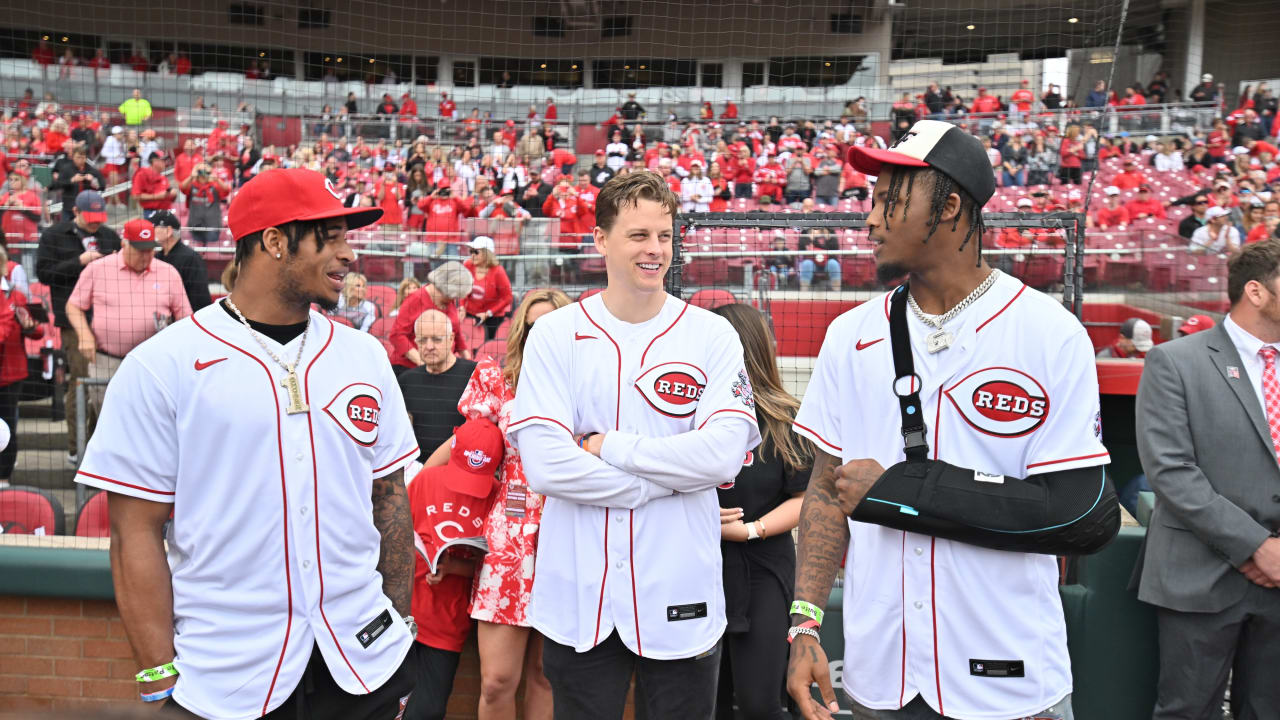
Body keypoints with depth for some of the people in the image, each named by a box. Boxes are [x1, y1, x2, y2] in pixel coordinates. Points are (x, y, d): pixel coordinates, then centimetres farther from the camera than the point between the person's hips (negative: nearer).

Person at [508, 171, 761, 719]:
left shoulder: (712, 335, -2)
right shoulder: (555, 335, -3)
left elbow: (724, 453, -14)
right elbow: (544, 466, -13)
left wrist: (608, 446, -12)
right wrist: (672, 476, -11)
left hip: (680, 593, 0)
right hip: (577, 597, 0)